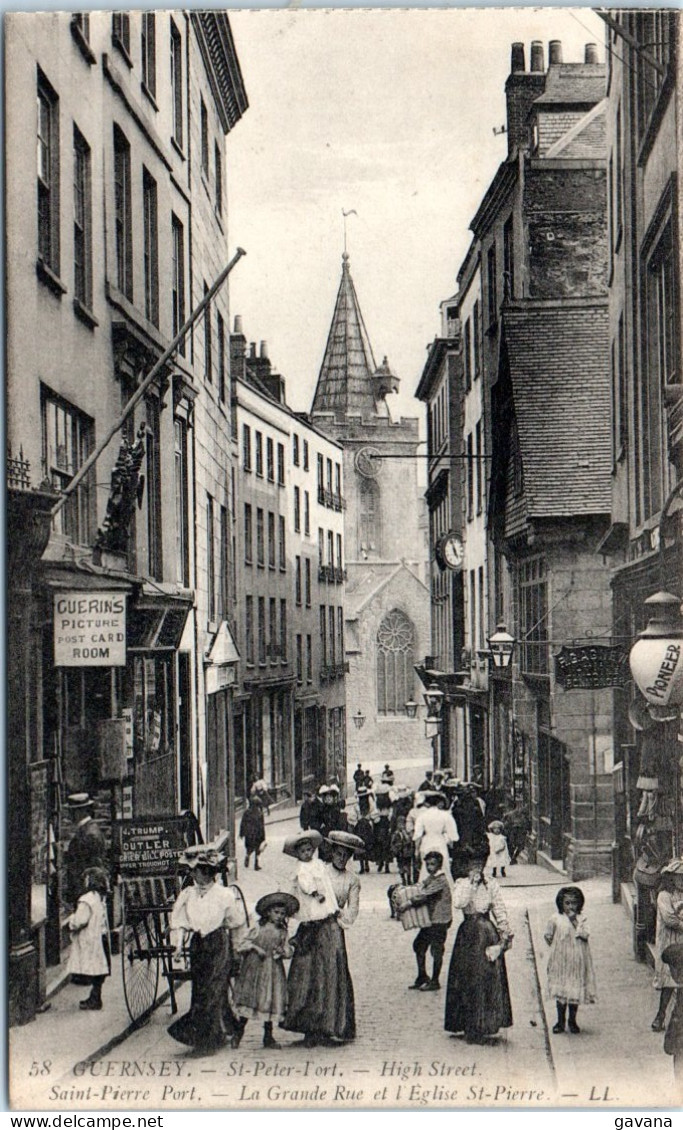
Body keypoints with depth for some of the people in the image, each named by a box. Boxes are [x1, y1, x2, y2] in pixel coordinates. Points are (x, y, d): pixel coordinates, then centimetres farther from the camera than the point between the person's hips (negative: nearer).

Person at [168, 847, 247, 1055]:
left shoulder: (225, 895, -6)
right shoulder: (187, 895, 3)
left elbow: (236, 923, 5)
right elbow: (179, 921, 4)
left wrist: (237, 945, 9)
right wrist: (178, 942, -9)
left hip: (218, 942, -4)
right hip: (197, 943, 4)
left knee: (212, 989, -6)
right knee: (199, 988, 6)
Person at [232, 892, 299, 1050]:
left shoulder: (282, 933, 6)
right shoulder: (258, 929, -4)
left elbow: (289, 951, 11)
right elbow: (242, 944, -4)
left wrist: (283, 951, -10)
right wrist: (255, 947, -16)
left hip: (273, 970, 3)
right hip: (254, 968, -3)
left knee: (271, 1001, 3)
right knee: (248, 1000, -2)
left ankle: (268, 1036, 14)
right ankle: (238, 1033, 11)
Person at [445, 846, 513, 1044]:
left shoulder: (491, 885, 2)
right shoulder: (461, 884, 0)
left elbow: (500, 912, -2)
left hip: (487, 934, 0)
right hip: (468, 935, 0)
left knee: (488, 979, 2)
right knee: (468, 981, 2)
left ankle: (484, 1027, 10)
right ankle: (471, 1028, 9)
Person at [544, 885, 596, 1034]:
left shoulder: (581, 919, 0)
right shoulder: (556, 919, 0)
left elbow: (585, 935, -15)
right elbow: (548, 936, 10)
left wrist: (574, 921, -17)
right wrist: (556, 947, 3)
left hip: (577, 961, 0)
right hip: (561, 960, 0)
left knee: (575, 991, 5)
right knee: (561, 991, 4)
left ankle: (572, 1020, 20)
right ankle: (561, 1021, 17)